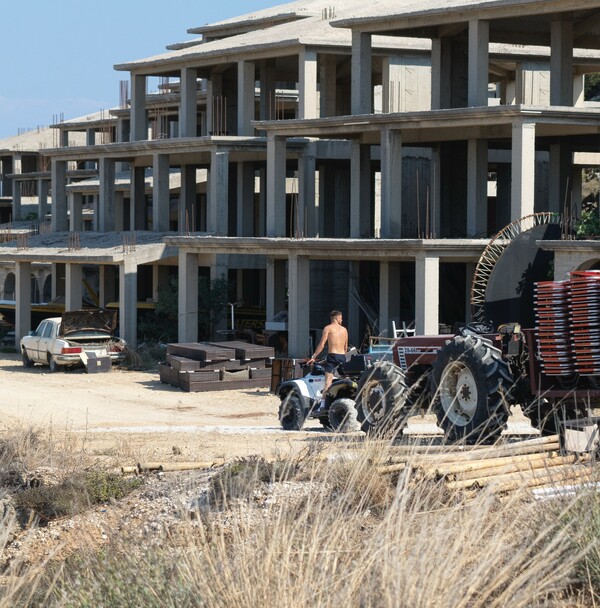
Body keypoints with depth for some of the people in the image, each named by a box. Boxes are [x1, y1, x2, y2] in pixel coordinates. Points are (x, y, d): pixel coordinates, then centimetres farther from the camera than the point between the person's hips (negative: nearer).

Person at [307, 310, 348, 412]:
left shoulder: (328, 328, 0)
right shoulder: (344, 329, 14)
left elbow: (321, 345, -6)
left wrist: (313, 357, -1)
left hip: (332, 355, -5)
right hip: (342, 356, 5)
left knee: (328, 381, -13)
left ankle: (323, 405, -23)